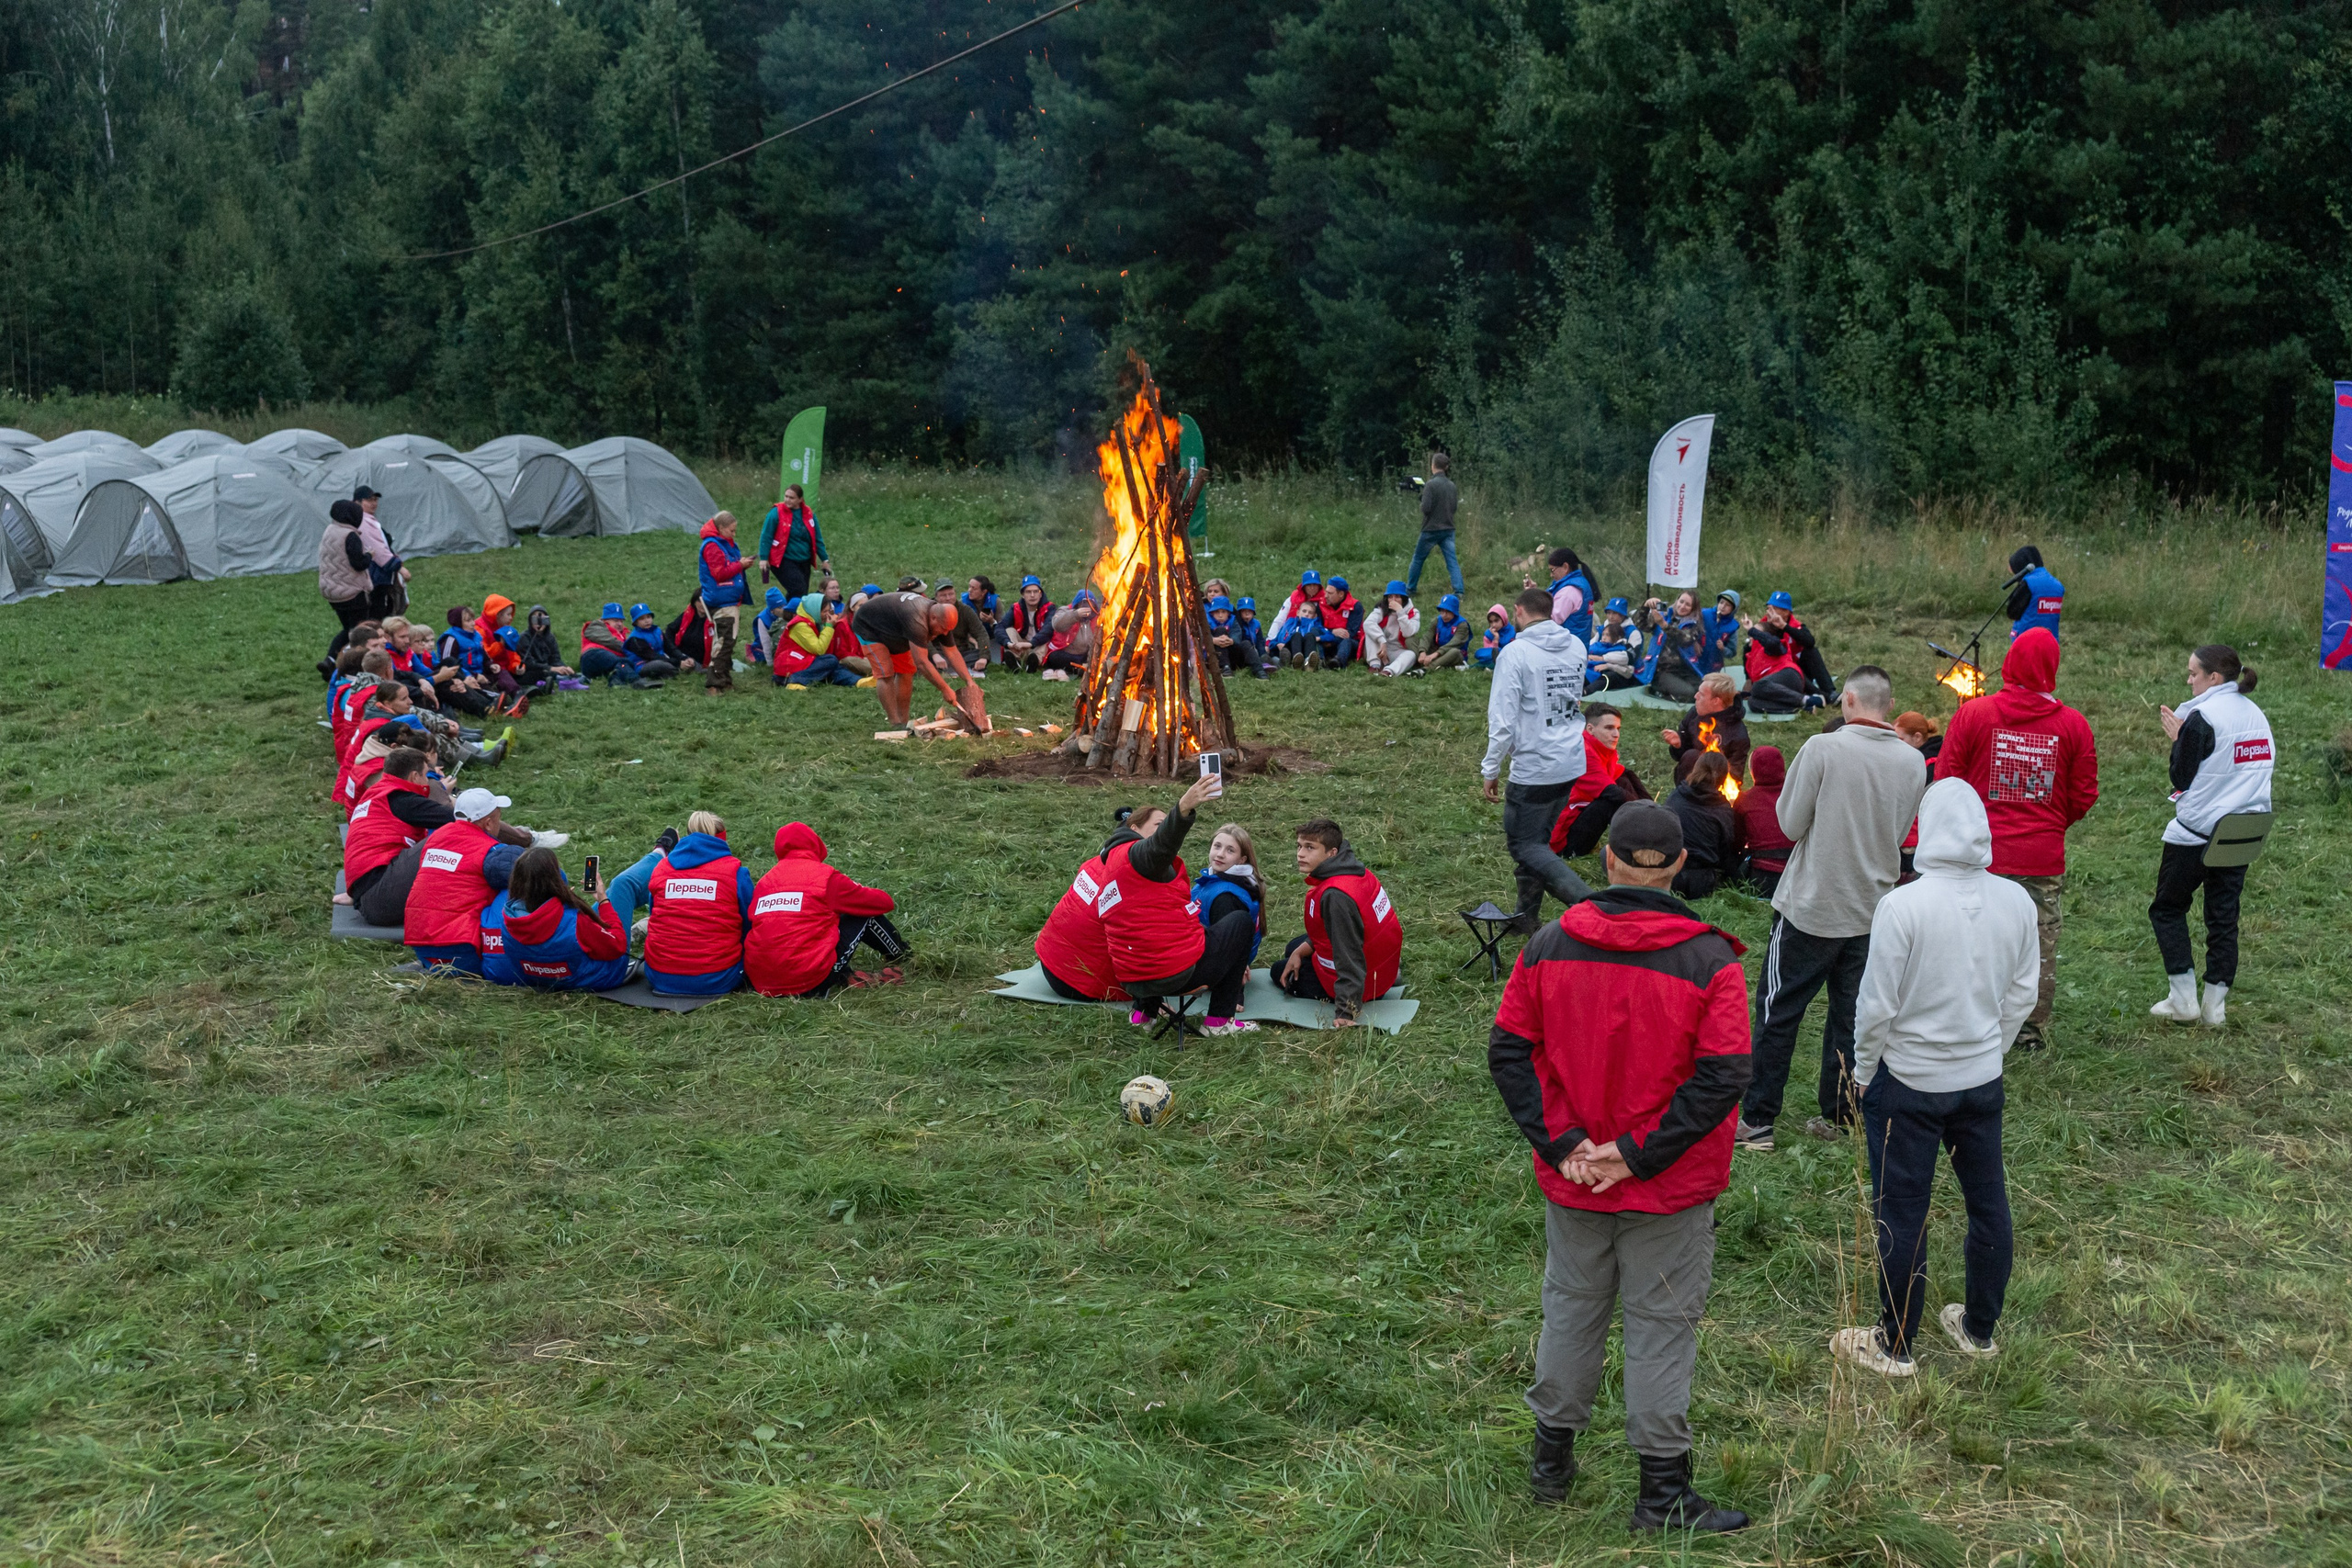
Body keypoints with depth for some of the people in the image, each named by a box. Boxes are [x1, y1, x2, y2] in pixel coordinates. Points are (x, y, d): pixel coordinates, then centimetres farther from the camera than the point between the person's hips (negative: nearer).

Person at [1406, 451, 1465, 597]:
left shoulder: (1431, 485, -15)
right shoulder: (1451, 485, 4)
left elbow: (1426, 508, -18)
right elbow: (1455, 506, 13)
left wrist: (1422, 502, 2)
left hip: (1431, 530, -5)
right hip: (1448, 529, 5)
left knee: (1418, 559, 12)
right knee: (1452, 561, 0)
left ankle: (1410, 590, 22)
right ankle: (1458, 591, -12)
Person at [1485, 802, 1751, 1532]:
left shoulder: (1548, 945, -6)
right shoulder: (1709, 960, -14)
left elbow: (1508, 1050, -5)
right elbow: (1722, 1076, -18)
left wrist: (1561, 1143, -7)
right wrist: (1639, 1154, -15)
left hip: (1570, 1180, 3)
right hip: (1670, 1194, -3)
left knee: (1571, 1307, 21)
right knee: (1661, 1324, 10)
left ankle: (1552, 1459, 34)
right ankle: (1663, 1491, 20)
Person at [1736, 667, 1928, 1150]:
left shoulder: (1823, 749, -16)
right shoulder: (1912, 762, -1)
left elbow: (1790, 823, -10)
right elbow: (1900, 834, 9)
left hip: (1811, 906, -4)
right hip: (1873, 909, 4)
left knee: (1778, 1013, 5)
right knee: (1852, 1017, 13)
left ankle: (1757, 1120, 8)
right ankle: (1839, 1118, 19)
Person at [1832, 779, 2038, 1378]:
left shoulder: (1902, 907, -22)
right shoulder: (2016, 902, -6)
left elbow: (1877, 1006, -17)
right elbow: (2022, 997, 4)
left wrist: (1864, 1073, -1)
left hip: (1908, 1082, -5)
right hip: (1983, 1081, 5)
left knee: (1901, 1214, 7)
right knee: (1987, 1202, 18)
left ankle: (1894, 1345, 19)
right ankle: (1980, 1328, 34)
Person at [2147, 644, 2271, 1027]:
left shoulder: (2202, 717, -15)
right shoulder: (2255, 715, 8)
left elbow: (2182, 778, -11)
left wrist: (2177, 739, 3)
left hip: (2196, 832, -7)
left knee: (2167, 908, 8)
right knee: (2224, 916, 11)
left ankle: (2184, 998, 4)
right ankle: (2217, 1004, 12)